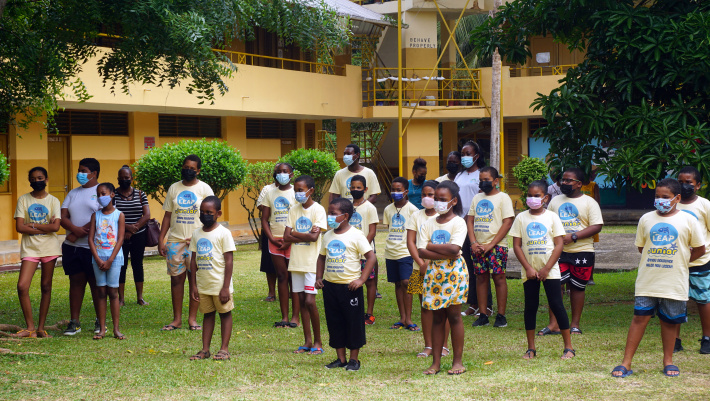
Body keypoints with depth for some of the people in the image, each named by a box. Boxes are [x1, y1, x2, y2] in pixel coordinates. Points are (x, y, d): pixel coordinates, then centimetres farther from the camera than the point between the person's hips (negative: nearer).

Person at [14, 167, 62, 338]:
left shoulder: (53, 201, 3)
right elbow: (19, 227, -6)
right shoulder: (23, 200, 4)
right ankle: (30, 327, -2)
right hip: (29, 248, 0)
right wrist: (45, 227, -8)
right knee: (22, 286, -12)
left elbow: (56, 227, -10)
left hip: (49, 248, 0)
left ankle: (41, 328, 11)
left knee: (46, 287, 4)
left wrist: (33, 224, -9)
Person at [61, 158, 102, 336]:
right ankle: (74, 322, 9)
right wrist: (75, 229, -14)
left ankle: (100, 321, 9)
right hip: (72, 247, 5)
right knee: (76, 281, 6)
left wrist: (77, 234, -14)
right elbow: (63, 217, 7)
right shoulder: (73, 193, 16)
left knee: (96, 283, 0)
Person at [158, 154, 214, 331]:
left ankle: (192, 318, 7)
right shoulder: (174, 188, 10)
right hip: (175, 240, 3)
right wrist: (161, 240, 3)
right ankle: (177, 319, 9)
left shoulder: (204, 189, 2)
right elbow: (168, 215, 11)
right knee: (176, 278, 3)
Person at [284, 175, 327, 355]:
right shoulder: (294, 210, 9)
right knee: (301, 301, 7)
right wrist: (305, 236, -11)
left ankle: (317, 342, 1)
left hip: (312, 262, -5)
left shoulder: (318, 210, -6)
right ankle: (307, 341, 14)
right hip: (296, 262, 6)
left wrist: (294, 233, -5)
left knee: (310, 301, -11)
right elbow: (286, 237, 1)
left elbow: (314, 237, -17)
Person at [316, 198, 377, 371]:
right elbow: (322, 257, 20)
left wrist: (361, 279, -17)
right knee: (334, 322, 10)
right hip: (330, 285, 6)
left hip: (350, 286, -6)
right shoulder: (328, 236, 9)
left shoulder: (356, 235, -9)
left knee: (354, 322, 2)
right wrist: (318, 277, 8)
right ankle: (340, 358, 19)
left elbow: (371, 257, -11)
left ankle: (354, 359, 12)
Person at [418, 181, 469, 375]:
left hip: (454, 271, -4)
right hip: (434, 272, 4)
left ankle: (458, 361, 6)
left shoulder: (458, 222, -3)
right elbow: (422, 252, -3)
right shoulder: (428, 224, 8)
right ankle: (436, 362, 9)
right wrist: (445, 253, -15)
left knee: (454, 315, -2)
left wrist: (431, 246, -8)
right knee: (437, 316, 6)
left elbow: (454, 248, -19)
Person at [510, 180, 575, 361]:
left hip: (550, 270, -2)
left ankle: (568, 346, 4)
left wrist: (546, 269, -10)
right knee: (530, 306, 5)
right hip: (529, 270, 2)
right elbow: (517, 245, 1)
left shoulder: (552, 217, -1)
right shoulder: (521, 218, 2)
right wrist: (528, 268, -9)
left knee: (556, 305, -3)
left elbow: (559, 244, -4)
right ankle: (531, 348, 13)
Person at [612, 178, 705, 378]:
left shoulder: (688, 220, 0)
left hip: (674, 283, -1)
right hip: (647, 281, 1)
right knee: (640, 317, -3)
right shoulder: (646, 219, 6)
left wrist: (678, 262, 6)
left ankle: (668, 361, 23)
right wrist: (656, 261, 10)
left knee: (670, 321, 8)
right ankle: (626, 363, -2)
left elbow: (699, 249, 7)